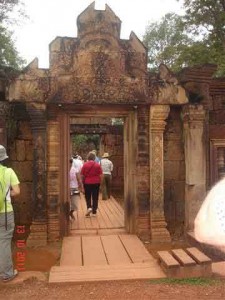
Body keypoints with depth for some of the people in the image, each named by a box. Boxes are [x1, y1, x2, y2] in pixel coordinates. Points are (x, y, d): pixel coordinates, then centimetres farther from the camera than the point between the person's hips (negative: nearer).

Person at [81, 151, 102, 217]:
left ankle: (89, 207, -9)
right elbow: (100, 175, -2)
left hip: (87, 183, -1)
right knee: (95, 197, 8)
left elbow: (82, 175, -4)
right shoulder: (97, 165, -3)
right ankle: (94, 212, 11)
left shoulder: (85, 165, -6)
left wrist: (83, 182, 9)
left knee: (88, 197, 13)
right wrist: (99, 182, 11)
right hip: (96, 183, 1)